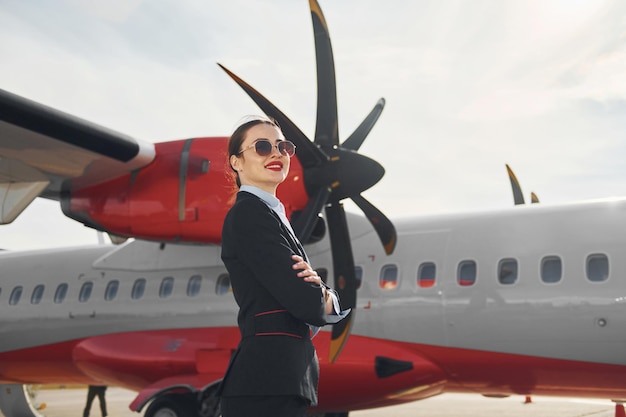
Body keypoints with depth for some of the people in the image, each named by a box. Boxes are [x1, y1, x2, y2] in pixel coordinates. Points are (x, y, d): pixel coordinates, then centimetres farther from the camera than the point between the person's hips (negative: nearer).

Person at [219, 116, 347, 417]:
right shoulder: (248, 214, -10)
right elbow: (306, 303, -18)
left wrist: (322, 294, -10)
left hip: (285, 379, 9)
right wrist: (323, 296, 4)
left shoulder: (271, 214, 18)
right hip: (267, 383, -9)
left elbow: (324, 305, 13)